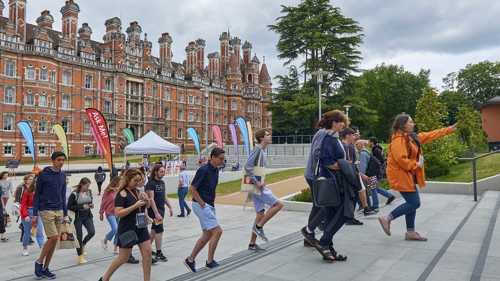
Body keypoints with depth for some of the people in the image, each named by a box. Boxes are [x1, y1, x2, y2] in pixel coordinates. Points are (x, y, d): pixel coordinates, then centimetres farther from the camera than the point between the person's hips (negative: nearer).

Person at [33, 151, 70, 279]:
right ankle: (39, 262, 10)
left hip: (59, 211, 5)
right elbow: (37, 194, -3)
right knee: (53, 238, -11)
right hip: (46, 210, -5)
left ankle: (45, 268, 16)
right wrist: (35, 214, -6)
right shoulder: (43, 174, -5)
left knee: (54, 240, 5)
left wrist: (65, 214, 12)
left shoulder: (63, 176, 10)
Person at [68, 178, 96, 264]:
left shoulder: (89, 192, 2)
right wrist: (82, 207, -20)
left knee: (92, 232, -8)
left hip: (88, 216, 5)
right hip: (78, 217, -5)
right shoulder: (74, 194, -15)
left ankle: (82, 245, 24)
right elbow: (69, 206, -13)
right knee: (79, 236, 1)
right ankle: (80, 256, 14)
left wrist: (91, 205, -5)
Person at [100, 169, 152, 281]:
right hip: (127, 229, -7)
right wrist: (135, 206, -25)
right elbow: (118, 213, -22)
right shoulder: (122, 194, -13)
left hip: (141, 227, 7)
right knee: (123, 257, 4)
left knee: (147, 252, 2)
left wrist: (146, 200, -4)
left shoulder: (138, 192, 7)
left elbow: (146, 207, 19)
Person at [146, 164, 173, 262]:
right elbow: (151, 199, -20)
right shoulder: (151, 183, -14)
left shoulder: (162, 182, 10)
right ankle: (158, 253, -2)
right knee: (159, 230, -8)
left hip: (162, 209, 8)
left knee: (154, 229, 17)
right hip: (154, 210, -8)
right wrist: (156, 213, -24)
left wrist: (170, 207, 13)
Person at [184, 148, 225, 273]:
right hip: (201, 205, -9)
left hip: (210, 205, 9)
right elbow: (193, 189, -18)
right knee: (217, 231, -10)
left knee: (207, 235, 11)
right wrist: (202, 204, -16)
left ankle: (190, 259, 21)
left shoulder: (216, 170, 9)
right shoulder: (203, 170, -18)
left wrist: (212, 202, 13)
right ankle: (210, 261, 4)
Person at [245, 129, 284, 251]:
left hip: (259, 187, 9)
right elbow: (248, 167, -23)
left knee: (260, 214, 10)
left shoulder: (262, 151, 17)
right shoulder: (257, 150, -12)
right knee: (278, 204, -11)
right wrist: (257, 182, -22)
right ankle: (259, 226, -3)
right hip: (257, 187, -9)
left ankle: (252, 244, 17)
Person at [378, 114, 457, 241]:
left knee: (412, 203, 11)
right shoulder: (398, 140, -19)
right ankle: (387, 218, -1)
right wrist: (416, 165, -14)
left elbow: (430, 135, 20)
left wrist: (449, 130, 23)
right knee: (414, 203, -8)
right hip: (400, 176, -10)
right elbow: (401, 159, -27)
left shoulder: (411, 137, 12)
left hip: (408, 175, 10)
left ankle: (410, 232, 20)